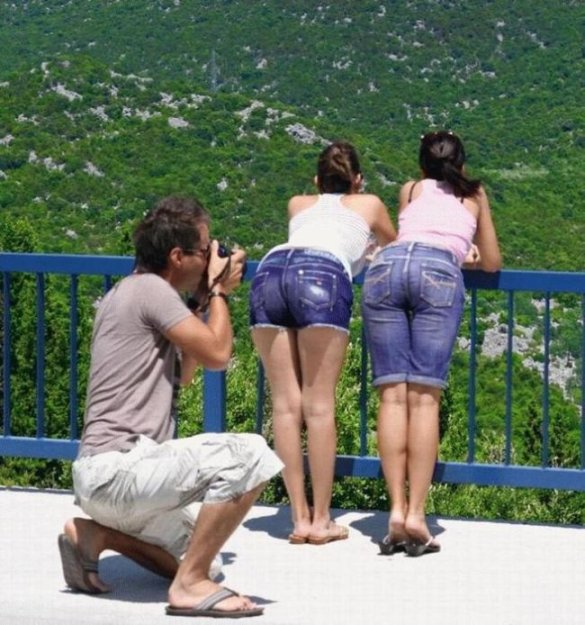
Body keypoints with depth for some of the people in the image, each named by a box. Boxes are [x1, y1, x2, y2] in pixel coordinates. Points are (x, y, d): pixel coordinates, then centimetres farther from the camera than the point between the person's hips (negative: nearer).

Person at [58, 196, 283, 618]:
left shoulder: (128, 291, 20)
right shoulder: (150, 288, -11)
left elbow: (182, 373, 28)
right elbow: (217, 354, -12)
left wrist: (210, 299, 23)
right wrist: (219, 292, 3)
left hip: (109, 474, 11)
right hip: (117, 468, -11)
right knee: (248, 455, -25)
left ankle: (95, 533, 16)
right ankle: (191, 586, -19)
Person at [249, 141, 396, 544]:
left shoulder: (299, 205, 38)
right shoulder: (369, 205, 31)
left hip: (270, 270, 3)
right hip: (322, 274, -3)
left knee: (286, 403, 3)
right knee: (319, 404, -2)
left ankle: (300, 517, 1)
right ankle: (321, 519, -3)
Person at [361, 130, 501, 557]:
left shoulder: (410, 191, 35)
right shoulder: (475, 196, 33)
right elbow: (492, 263, 38)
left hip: (387, 265, 1)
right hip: (439, 271, -1)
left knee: (393, 394, -2)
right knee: (425, 396, -7)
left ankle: (397, 510, -11)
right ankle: (416, 514, -16)